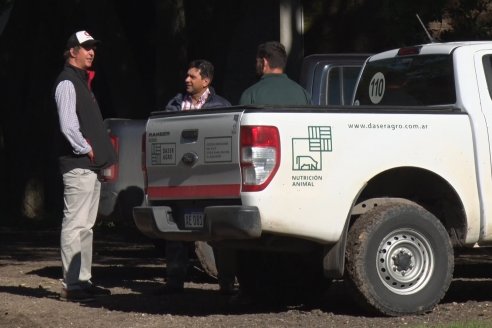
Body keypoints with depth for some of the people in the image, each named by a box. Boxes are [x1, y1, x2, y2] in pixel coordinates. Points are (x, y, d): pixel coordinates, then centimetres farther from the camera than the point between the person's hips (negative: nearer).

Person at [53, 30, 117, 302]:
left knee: (85, 226, 13)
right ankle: (71, 285, -11)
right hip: (78, 165, -10)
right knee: (75, 224, -11)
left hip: (90, 165, 10)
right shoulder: (67, 83, -11)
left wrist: (98, 152, 12)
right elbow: (67, 125, -21)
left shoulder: (82, 81, 20)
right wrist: (86, 149, -14)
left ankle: (83, 281, 18)